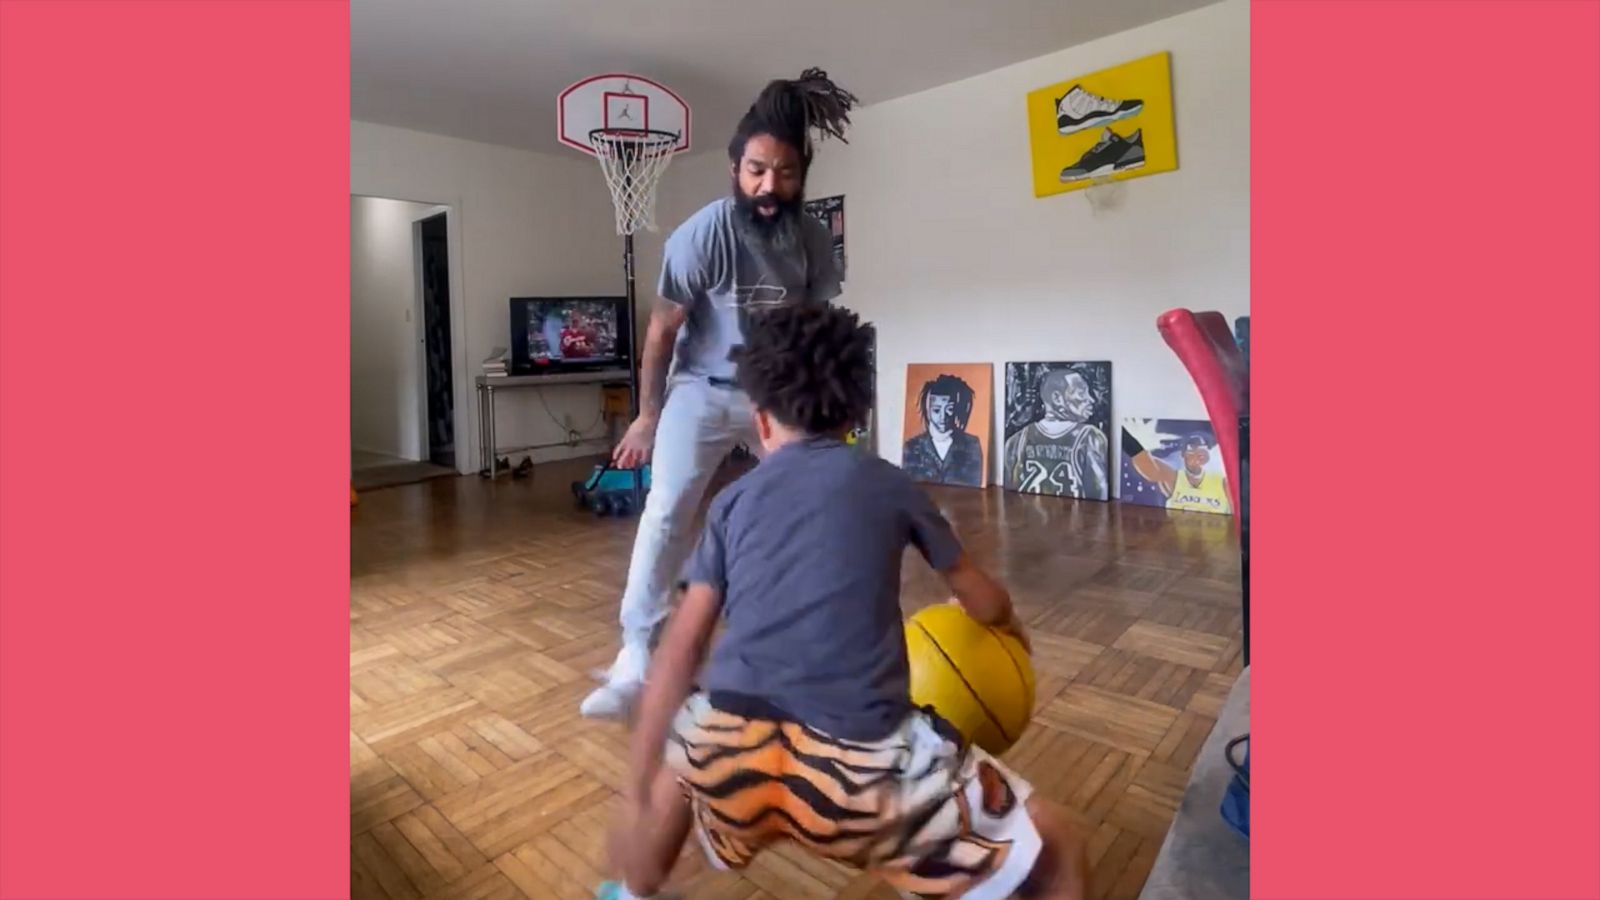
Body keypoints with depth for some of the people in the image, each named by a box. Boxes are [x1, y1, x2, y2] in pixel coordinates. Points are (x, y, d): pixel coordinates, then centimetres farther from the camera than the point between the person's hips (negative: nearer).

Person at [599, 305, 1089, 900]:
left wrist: (638, 793, 19)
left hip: (725, 757, 3)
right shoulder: (890, 486, 13)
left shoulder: (733, 500, 15)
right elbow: (986, 605, 24)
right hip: (860, 770, -2)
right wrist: (1011, 627, 48)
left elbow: (679, 652, 11)